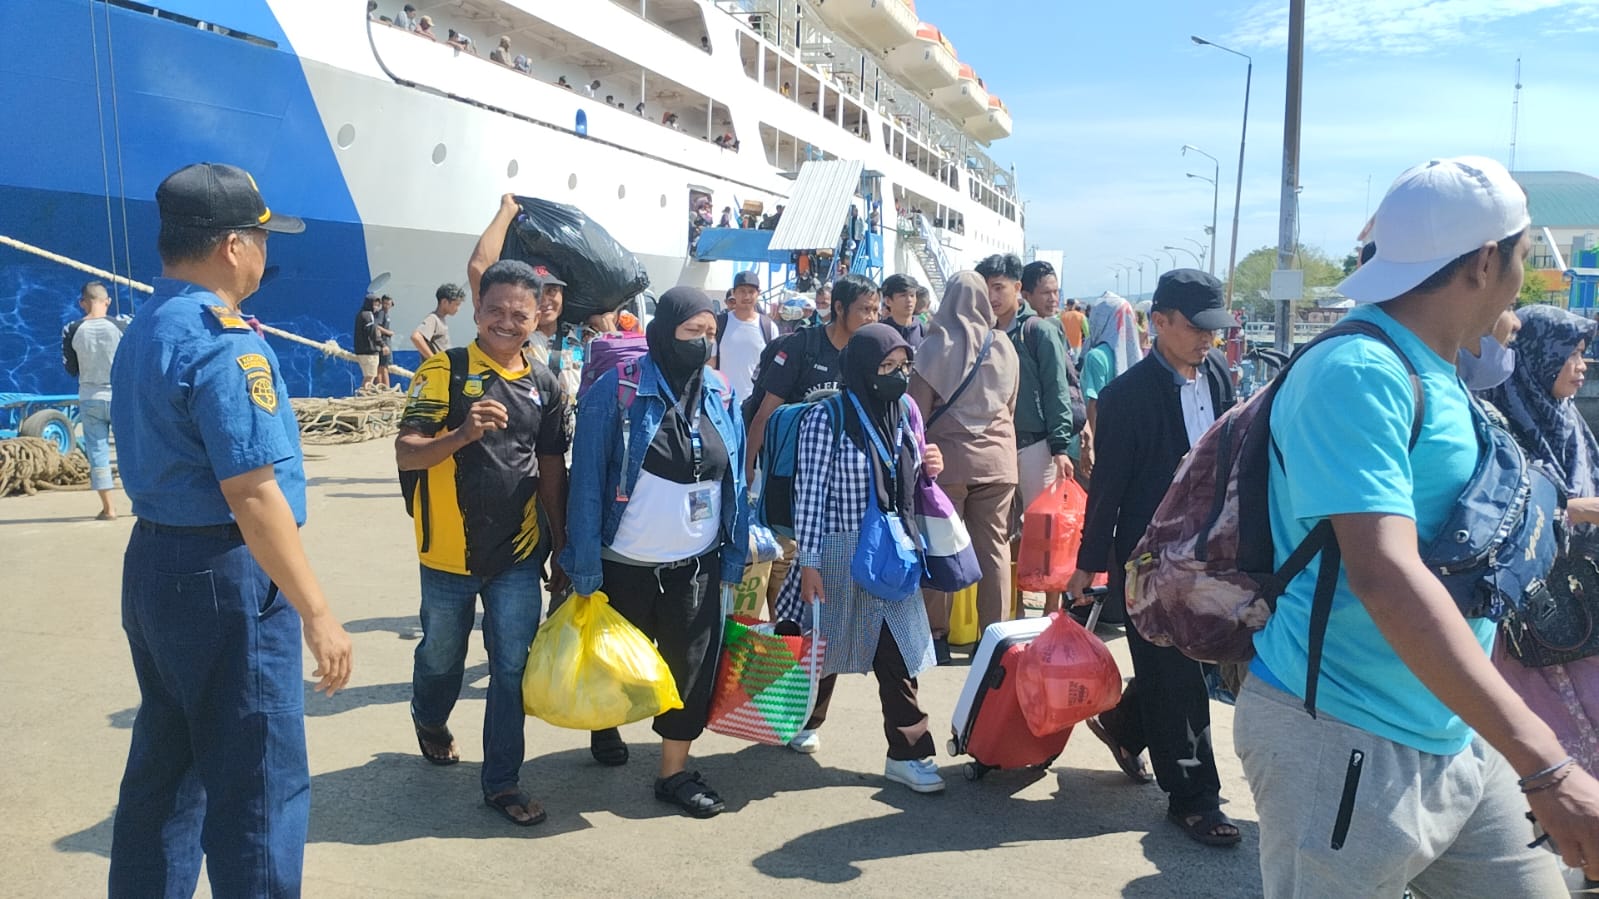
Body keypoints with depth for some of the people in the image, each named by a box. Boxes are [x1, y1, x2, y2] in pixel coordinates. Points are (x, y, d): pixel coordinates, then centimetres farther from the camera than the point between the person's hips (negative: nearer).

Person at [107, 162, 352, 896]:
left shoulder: (142, 331, 12)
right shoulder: (224, 339, -19)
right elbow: (251, 494, -24)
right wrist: (316, 611, -23)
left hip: (153, 562, 10)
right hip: (225, 576, -10)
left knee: (163, 769, 19)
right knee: (259, 787, 0)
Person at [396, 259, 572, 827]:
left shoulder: (546, 385, 3)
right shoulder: (443, 371, -8)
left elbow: (552, 474, 9)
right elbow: (405, 454, -14)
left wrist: (563, 554, 10)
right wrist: (462, 434, -32)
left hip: (518, 556, 2)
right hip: (450, 553, -2)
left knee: (513, 668, 3)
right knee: (441, 657, 18)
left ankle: (501, 781, 17)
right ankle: (430, 718, 50)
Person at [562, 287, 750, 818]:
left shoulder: (720, 394, 0)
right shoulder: (615, 392, -14)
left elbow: (735, 481, 6)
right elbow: (588, 482, -13)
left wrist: (735, 554, 4)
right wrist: (584, 569, -14)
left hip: (697, 566, 3)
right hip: (627, 566, -3)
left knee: (692, 668, 6)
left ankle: (674, 772, 24)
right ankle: (606, 728, 48)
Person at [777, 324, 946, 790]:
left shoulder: (906, 411, 4)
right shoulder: (827, 418, -13)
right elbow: (810, 493, -13)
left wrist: (930, 469, -6)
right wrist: (809, 563, -14)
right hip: (840, 550, -4)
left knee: (896, 651, 2)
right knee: (827, 643, 14)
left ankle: (907, 752, 10)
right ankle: (803, 718, 39)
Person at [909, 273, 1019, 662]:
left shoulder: (935, 345, -4)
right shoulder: (1004, 347, 5)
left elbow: (919, 410, -3)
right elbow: (1011, 408, 13)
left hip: (949, 456, -2)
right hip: (998, 458, 3)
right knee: (994, 545, 5)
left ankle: (937, 634, 7)